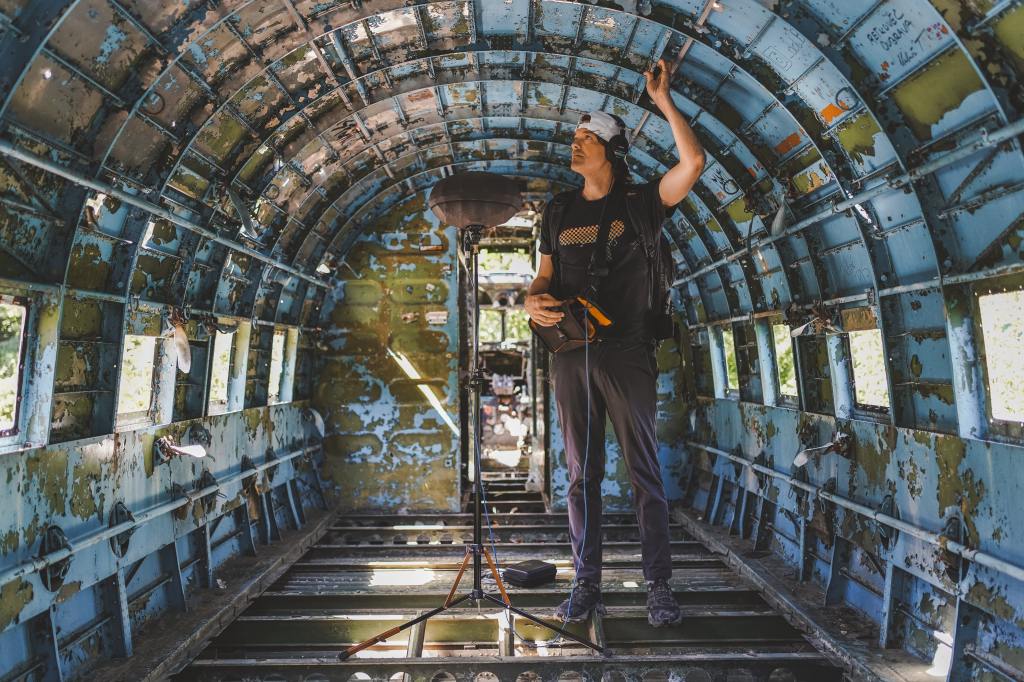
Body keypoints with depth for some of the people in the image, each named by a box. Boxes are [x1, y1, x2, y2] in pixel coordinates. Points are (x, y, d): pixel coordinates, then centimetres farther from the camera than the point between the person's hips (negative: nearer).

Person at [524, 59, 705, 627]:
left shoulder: (640, 202, 7)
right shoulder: (559, 211, 17)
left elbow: (693, 162, -7)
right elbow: (545, 277, 17)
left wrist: (663, 100, 0)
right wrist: (534, 302, -6)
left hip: (626, 354, -3)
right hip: (571, 354, 4)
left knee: (643, 470, 1)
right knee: (582, 474, 7)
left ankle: (659, 586, 13)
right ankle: (586, 585, 17)